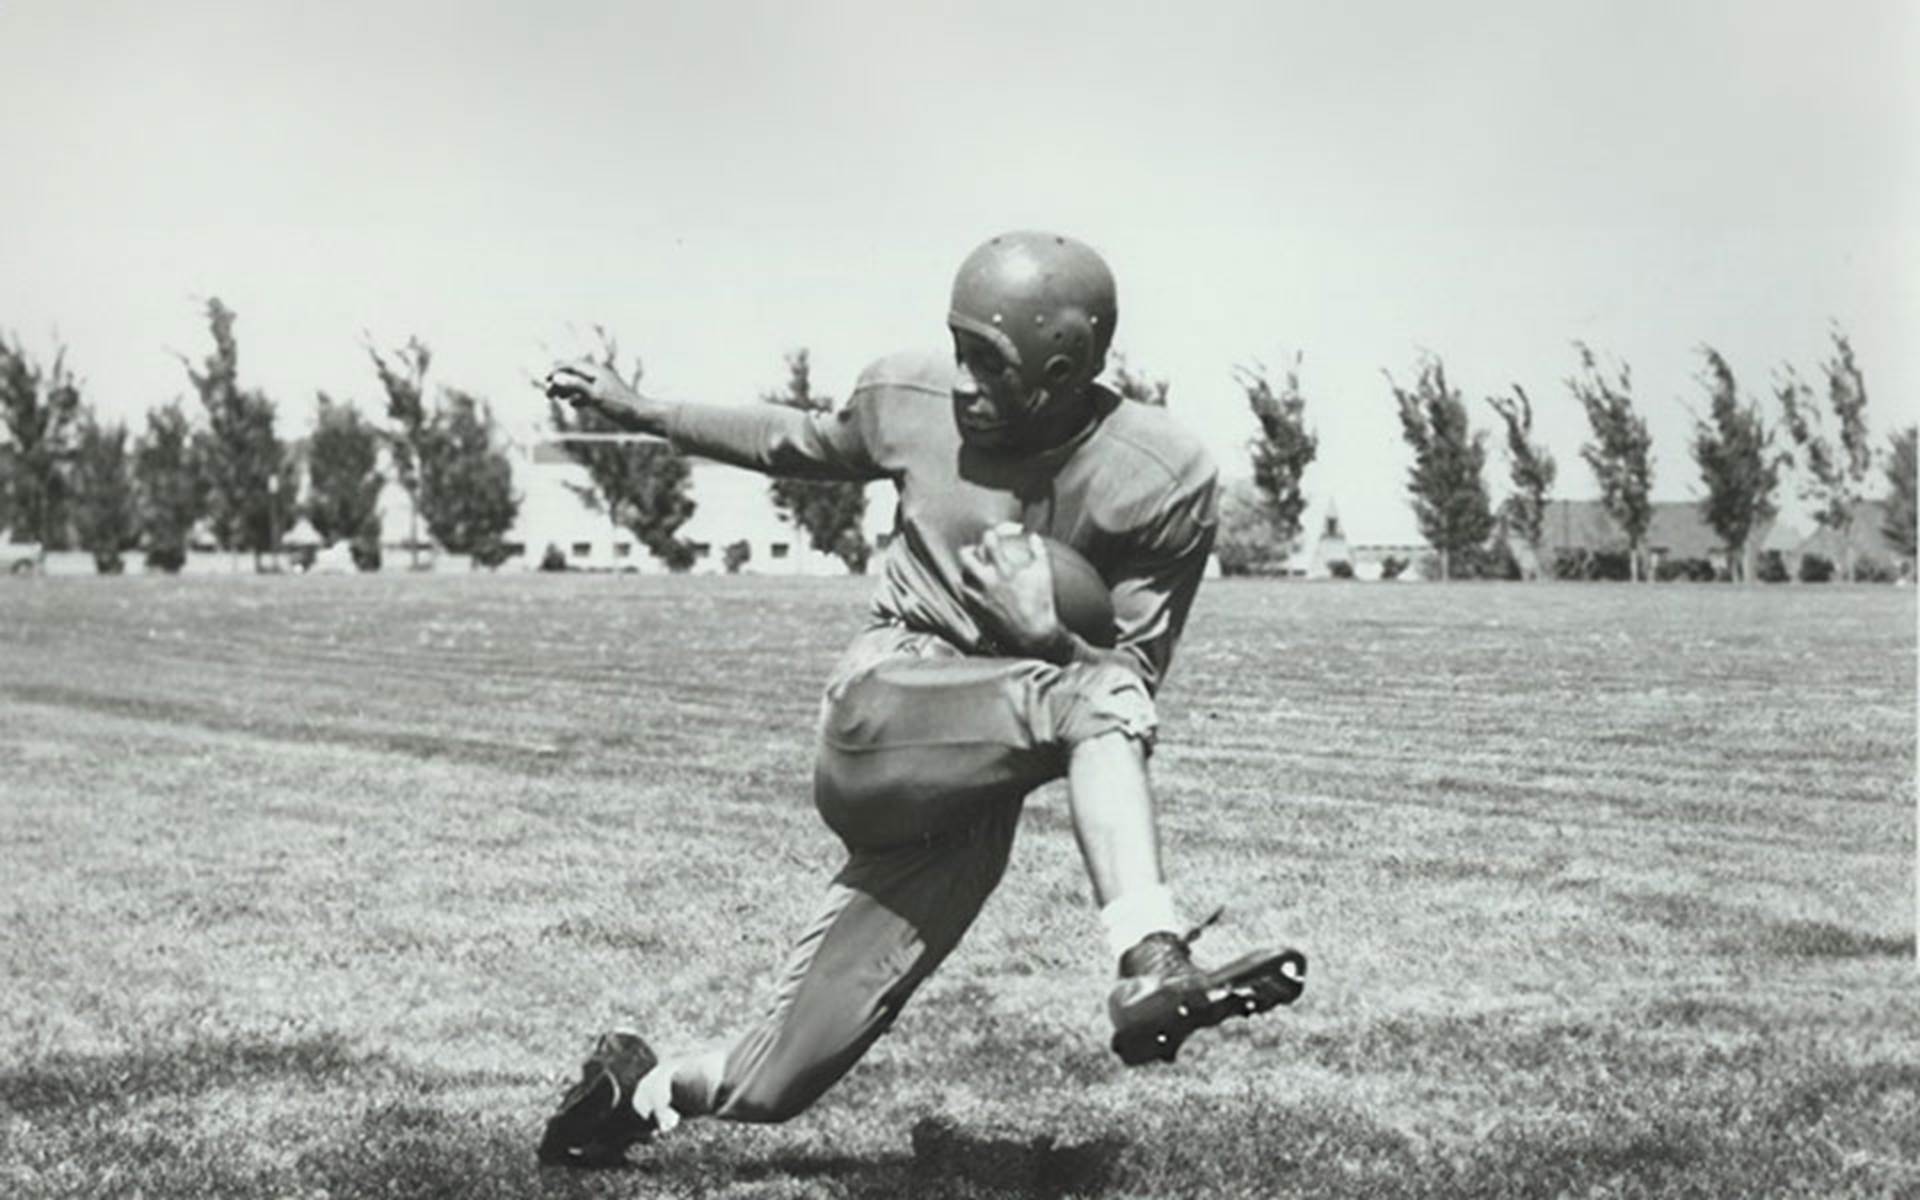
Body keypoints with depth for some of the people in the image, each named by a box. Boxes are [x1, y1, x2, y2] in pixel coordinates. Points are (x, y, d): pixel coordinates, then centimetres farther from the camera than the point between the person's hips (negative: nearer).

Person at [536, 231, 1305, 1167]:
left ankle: (645, 1089, 26)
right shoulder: (910, 399, -1)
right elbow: (802, 443, 21)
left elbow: (1137, 675, -3)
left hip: (970, 800, 1)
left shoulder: (1162, 480, -8)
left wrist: (1046, 634, -23)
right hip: (880, 714, -1)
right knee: (1094, 699, -32)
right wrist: (641, 413, 21)